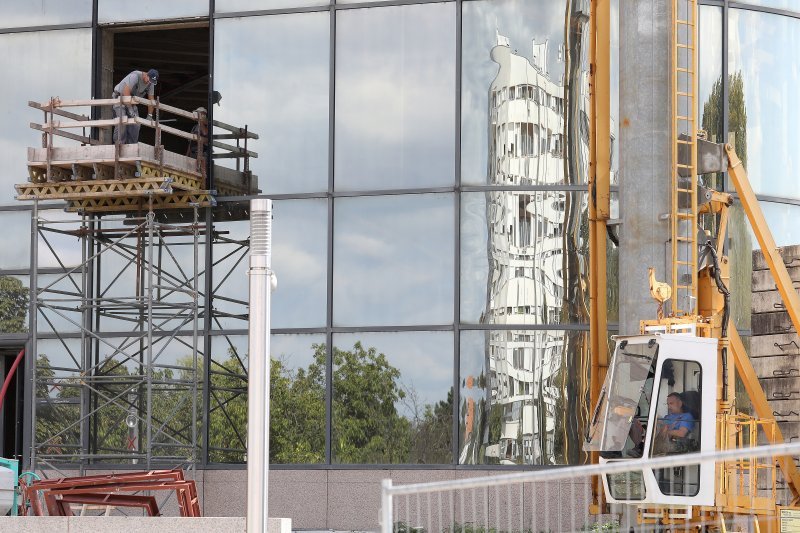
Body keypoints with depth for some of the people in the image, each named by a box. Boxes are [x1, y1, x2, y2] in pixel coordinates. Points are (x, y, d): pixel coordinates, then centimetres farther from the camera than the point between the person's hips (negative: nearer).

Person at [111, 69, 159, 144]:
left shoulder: (151, 83, -5)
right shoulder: (135, 76, -28)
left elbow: (151, 99, 1)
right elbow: (126, 92, -34)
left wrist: (150, 115, -6)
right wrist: (130, 109, -35)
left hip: (132, 102, 7)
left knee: (135, 124, -4)